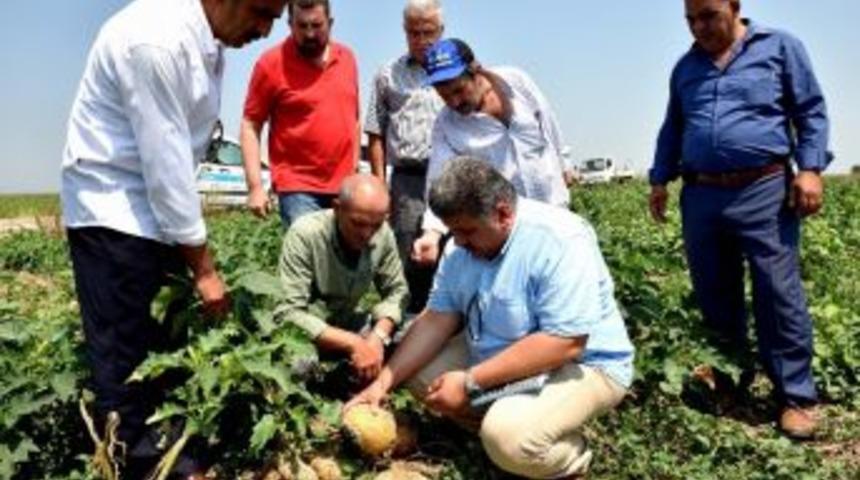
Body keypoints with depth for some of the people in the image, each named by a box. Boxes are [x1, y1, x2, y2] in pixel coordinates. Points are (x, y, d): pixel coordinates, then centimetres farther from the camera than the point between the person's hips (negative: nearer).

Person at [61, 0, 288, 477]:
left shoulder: (209, 43, 4)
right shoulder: (157, 39, -24)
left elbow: (179, 155, 7)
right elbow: (165, 164, -24)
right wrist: (204, 269, -17)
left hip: (155, 209, 9)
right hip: (111, 213, -8)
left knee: (167, 342, 13)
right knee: (124, 358, 0)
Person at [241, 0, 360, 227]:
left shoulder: (347, 58, 9)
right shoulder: (272, 63, -6)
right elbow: (250, 126, -6)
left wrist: (355, 172, 15)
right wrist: (255, 186, -13)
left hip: (345, 187, 5)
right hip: (298, 188, -5)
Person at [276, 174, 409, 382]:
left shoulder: (383, 234, -13)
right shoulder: (304, 234, -27)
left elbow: (396, 291, -5)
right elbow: (290, 314, -31)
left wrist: (378, 336, -24)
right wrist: (352, 343, -37)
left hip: (347, 323, 4)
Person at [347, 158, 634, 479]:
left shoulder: (559, 241, -28)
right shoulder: (464, 246, -4)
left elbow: (566, 343, -33)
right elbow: (437, 319, -3)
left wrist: (470, 382, -31)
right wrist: (383, 383, -13)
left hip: (581, 365, -8)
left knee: (507, 435, -32)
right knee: (419, 371, 2)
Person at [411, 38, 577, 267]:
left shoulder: (515, 81, -10)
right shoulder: (445, 126, -14)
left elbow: (547, 122, 5)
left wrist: (562, 166, 17)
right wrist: (432, 231, -35)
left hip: (551, 203, 2)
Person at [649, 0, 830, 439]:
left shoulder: (780, 47, 6)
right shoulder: (685, 67, 17)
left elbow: (811, 111, 4)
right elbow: (672, 129, 24)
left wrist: (811, 168, -8)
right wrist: (660, 179, 15)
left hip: (764, 191, -4)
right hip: (700, 196, 5)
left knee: (779, 295, -6)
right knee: (714, 296, 10)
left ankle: (796, 397, 5)